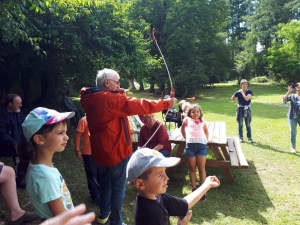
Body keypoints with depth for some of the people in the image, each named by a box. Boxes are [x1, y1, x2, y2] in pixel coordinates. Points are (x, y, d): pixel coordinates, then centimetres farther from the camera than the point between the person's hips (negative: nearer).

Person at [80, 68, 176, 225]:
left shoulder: (90, 99, 1)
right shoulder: (111, 99, -23)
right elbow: (140, 106, -21)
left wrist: (118, 92, 2)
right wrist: (166, 103, -12)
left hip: (99, 150, 8)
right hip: (116, 151, -8)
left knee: (105, 182, 24)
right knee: (118, 187, 6)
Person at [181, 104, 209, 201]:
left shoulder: (202, 121, 13)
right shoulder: (187, 120, 8)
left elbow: (206, 130, 30)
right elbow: (183, 129, 23)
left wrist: (206, 139, 18)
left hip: (201, 145, 1)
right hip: (190, 145, -1)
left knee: (202, 169, 2)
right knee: (192, 168, 7)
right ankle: (194, 189, 14)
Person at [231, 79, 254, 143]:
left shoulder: (249, 91, -6)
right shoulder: (238, 92, -5)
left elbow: (247, 98, -22)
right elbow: (232, 98, 11)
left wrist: (242, 92, -14)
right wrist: (237, 102, 3)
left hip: (247, 109, 0)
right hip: (240, 109, 0)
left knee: (248, 125, 5)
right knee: (240, 124, 6)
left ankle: (249, 138, 13)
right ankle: (241, 137, 16)